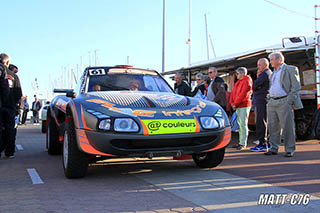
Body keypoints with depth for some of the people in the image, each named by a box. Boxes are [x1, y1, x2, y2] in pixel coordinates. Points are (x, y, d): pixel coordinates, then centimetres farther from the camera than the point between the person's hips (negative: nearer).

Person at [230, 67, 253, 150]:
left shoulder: (247, 81, -10)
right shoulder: (238, 82, 20)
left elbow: (243, 94, -17)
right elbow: (233, 93, 18)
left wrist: (235, 104, -14)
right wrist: (232, 102, 3)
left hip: (244, 105, -9)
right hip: (237, 106, 9)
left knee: (243, 124, -9)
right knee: (239, 124, 10)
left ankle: (243, 143, -7)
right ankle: (241, 142, 15)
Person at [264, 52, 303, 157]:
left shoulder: (290, 69, 1)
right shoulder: (273, 73, 22)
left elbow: (296, 86, -6)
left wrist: (289, 101, -14)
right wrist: (270, 100, 12)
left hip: (284, 102, -7)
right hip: (272, 103, 7)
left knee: (287, 127, -5)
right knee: (273, 127, 6)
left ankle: (289, 150, 2)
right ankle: (273, 148, 13)